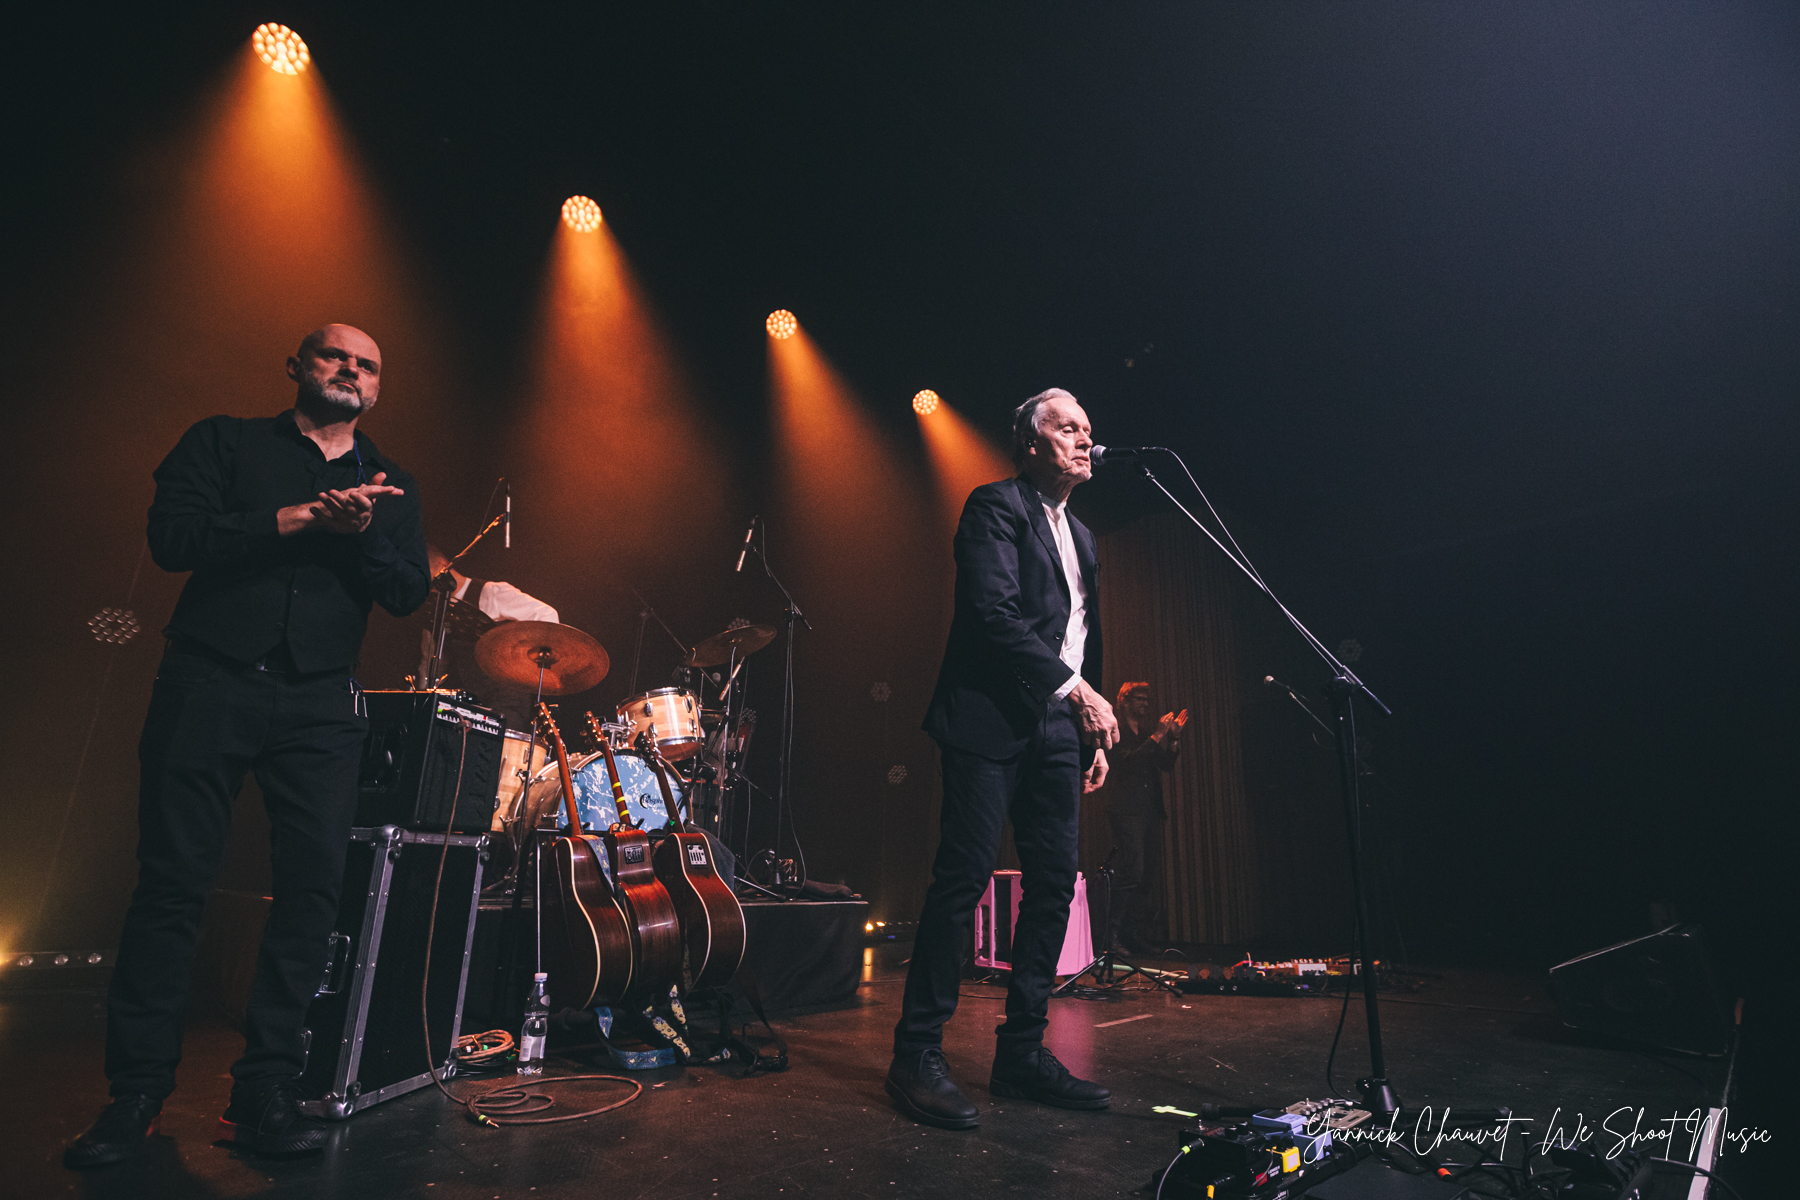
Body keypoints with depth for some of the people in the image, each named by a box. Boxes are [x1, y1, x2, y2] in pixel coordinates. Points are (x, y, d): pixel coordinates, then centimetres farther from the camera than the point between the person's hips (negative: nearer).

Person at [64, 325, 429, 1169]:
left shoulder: (391, 487, 17)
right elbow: (171, 537, -3)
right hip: (210, 681, -1)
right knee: (172, 880, 0)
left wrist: (361, 532, -13)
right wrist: (299, 518, -9)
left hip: (320, 703, 2)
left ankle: (265, 1092, 6)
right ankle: (135, 1093, 14)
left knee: (314, 884, -4)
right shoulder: (226, 442, 13)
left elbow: (408, 594, 5)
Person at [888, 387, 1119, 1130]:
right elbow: (994, 613, -17)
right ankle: (917, 1055, 5)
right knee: (963, 879, -8)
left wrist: (1093, 733, 16)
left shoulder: (1081, 536, 23)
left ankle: (1022, 1054, 18)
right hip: (993, 720, -8)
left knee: (1055, 886, 6)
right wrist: (1074, 688, -16)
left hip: (1057, 730, 8)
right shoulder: (996, 506, -3)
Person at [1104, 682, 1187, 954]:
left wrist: (1174, 736, 4)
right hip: (1127, 811, -8)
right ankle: (1112, 934, -8)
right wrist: (1157, 736, -16)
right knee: (1132, 872, -16)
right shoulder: (1116, 730, -1)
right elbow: (1127, 760, -17)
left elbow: (1166, 764, 17)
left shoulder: (1147, 732, 21)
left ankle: (1135, 936, 12)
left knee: (1145, 875, 6)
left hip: (1150, 811, 8)